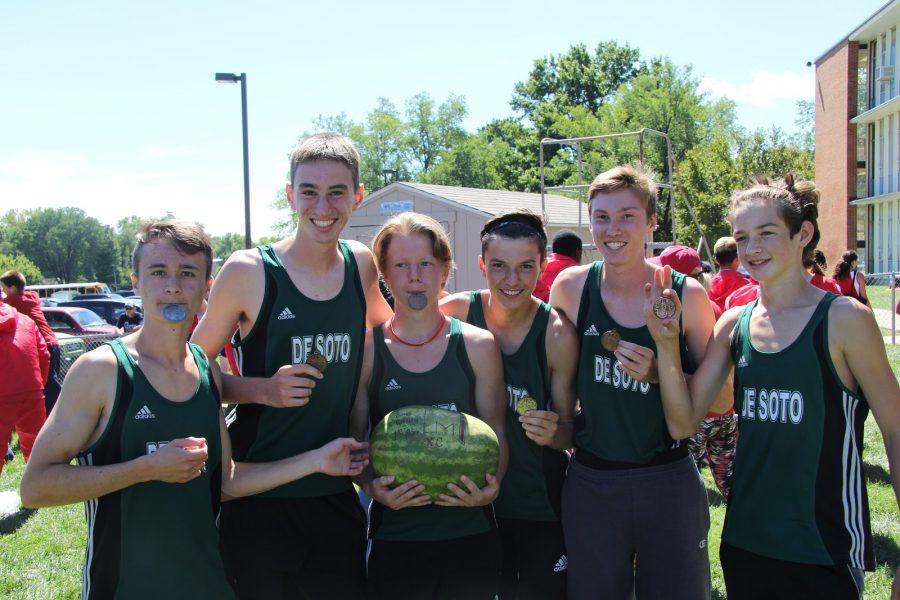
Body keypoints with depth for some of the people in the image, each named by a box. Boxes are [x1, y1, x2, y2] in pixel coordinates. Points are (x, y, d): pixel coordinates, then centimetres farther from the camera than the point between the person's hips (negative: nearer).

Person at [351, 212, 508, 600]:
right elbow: (355, 439, 2)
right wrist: (372, 487, -15)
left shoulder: (478, 346, 1)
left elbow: (496, 433, 4)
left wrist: (491, 486, -13)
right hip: (394, 535, -1)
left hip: (469, 534, 1)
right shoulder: (366, 349, -2)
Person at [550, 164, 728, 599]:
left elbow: (719, 395, -3)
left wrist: (658, 372, -18)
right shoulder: (571, 287, -5)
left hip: (669, 485, -1)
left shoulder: (686, 295, -9)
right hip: (590, 485, 1)